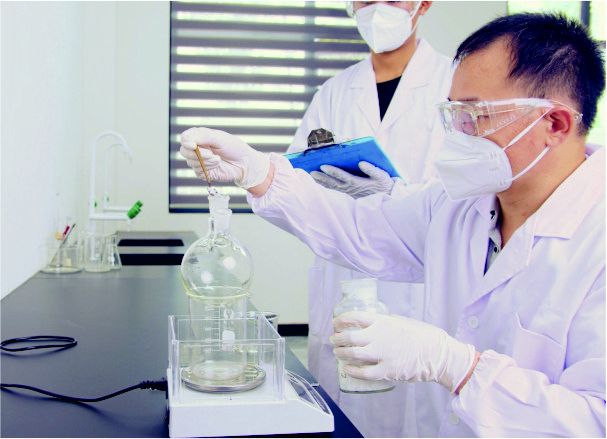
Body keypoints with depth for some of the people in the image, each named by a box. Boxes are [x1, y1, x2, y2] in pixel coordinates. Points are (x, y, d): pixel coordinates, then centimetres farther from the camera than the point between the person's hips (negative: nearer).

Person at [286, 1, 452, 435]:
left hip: (419, 297, -4)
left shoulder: (458, 82, -2)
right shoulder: (334, 92, 14)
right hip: (339, 293, 5)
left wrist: (395, 193, -23)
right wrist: (318, 175, -8)